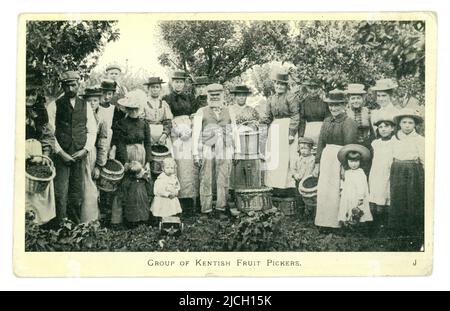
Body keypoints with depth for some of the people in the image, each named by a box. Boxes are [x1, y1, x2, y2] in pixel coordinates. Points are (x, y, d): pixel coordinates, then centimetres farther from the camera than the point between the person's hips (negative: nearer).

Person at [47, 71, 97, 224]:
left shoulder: (86, 106, 10)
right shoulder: (54, 106, 2)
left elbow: (92, 131, 10)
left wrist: (85, 149, -4)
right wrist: (60, 152, -10)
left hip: (80, 155, 2)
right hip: (61, 155, -2)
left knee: (77, 193, 6)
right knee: (61, 193, -5)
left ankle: (76, 225, 16)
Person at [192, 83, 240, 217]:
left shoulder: (228, 112, 15)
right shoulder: (201, 112, 7)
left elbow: (235, 132, 17)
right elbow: (196, 133, 5)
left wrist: (237, 151, 12)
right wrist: (196, 154, -1)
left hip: (225, 152, 2)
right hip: (207, 152, -2)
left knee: (223, 181, 0)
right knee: (206, 181, -3)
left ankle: (221, 209, 9)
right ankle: (206, 210, 3)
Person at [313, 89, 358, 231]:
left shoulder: (349, 123, -8)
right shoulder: (327, 121, 12)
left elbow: (349, 147, -11)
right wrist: (317, 163, 12)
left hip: (340, 159, -6)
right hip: (326, 158, 6)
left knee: (337, 191, -3)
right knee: (323, 191, 6)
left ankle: (337, 222, 8)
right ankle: (325, 222, 15)